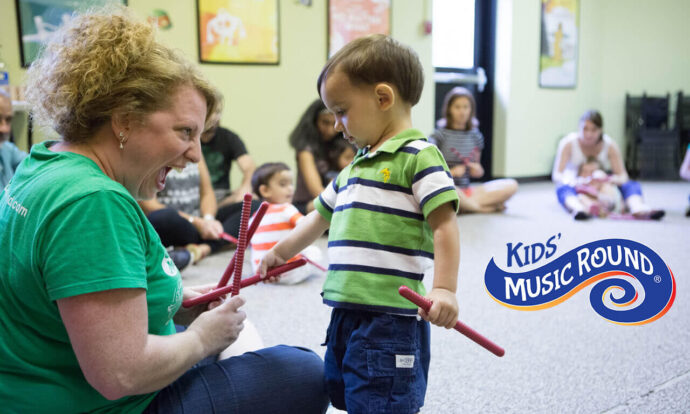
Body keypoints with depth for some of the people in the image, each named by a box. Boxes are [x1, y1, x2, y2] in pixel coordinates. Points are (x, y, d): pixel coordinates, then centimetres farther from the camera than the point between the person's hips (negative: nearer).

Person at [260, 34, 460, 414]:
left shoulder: (418, 156, -9)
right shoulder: (356, 166, 17)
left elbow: (444, 224, -16)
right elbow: (321, 216, 29)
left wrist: (444, 289, -24)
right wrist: (281, 252, 36)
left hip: (390, 317, -9)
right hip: (346, 312, 9)